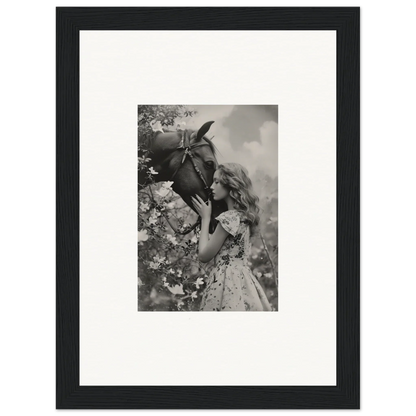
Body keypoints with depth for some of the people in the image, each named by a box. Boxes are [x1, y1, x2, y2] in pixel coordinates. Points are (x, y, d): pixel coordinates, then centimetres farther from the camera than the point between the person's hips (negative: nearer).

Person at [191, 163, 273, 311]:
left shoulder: (229, 218, -14)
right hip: (243, 281, 9)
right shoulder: (243, 216, 12)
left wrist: (205, 218, 0)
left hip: (228, 285, -9)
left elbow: (204, 256, -8)